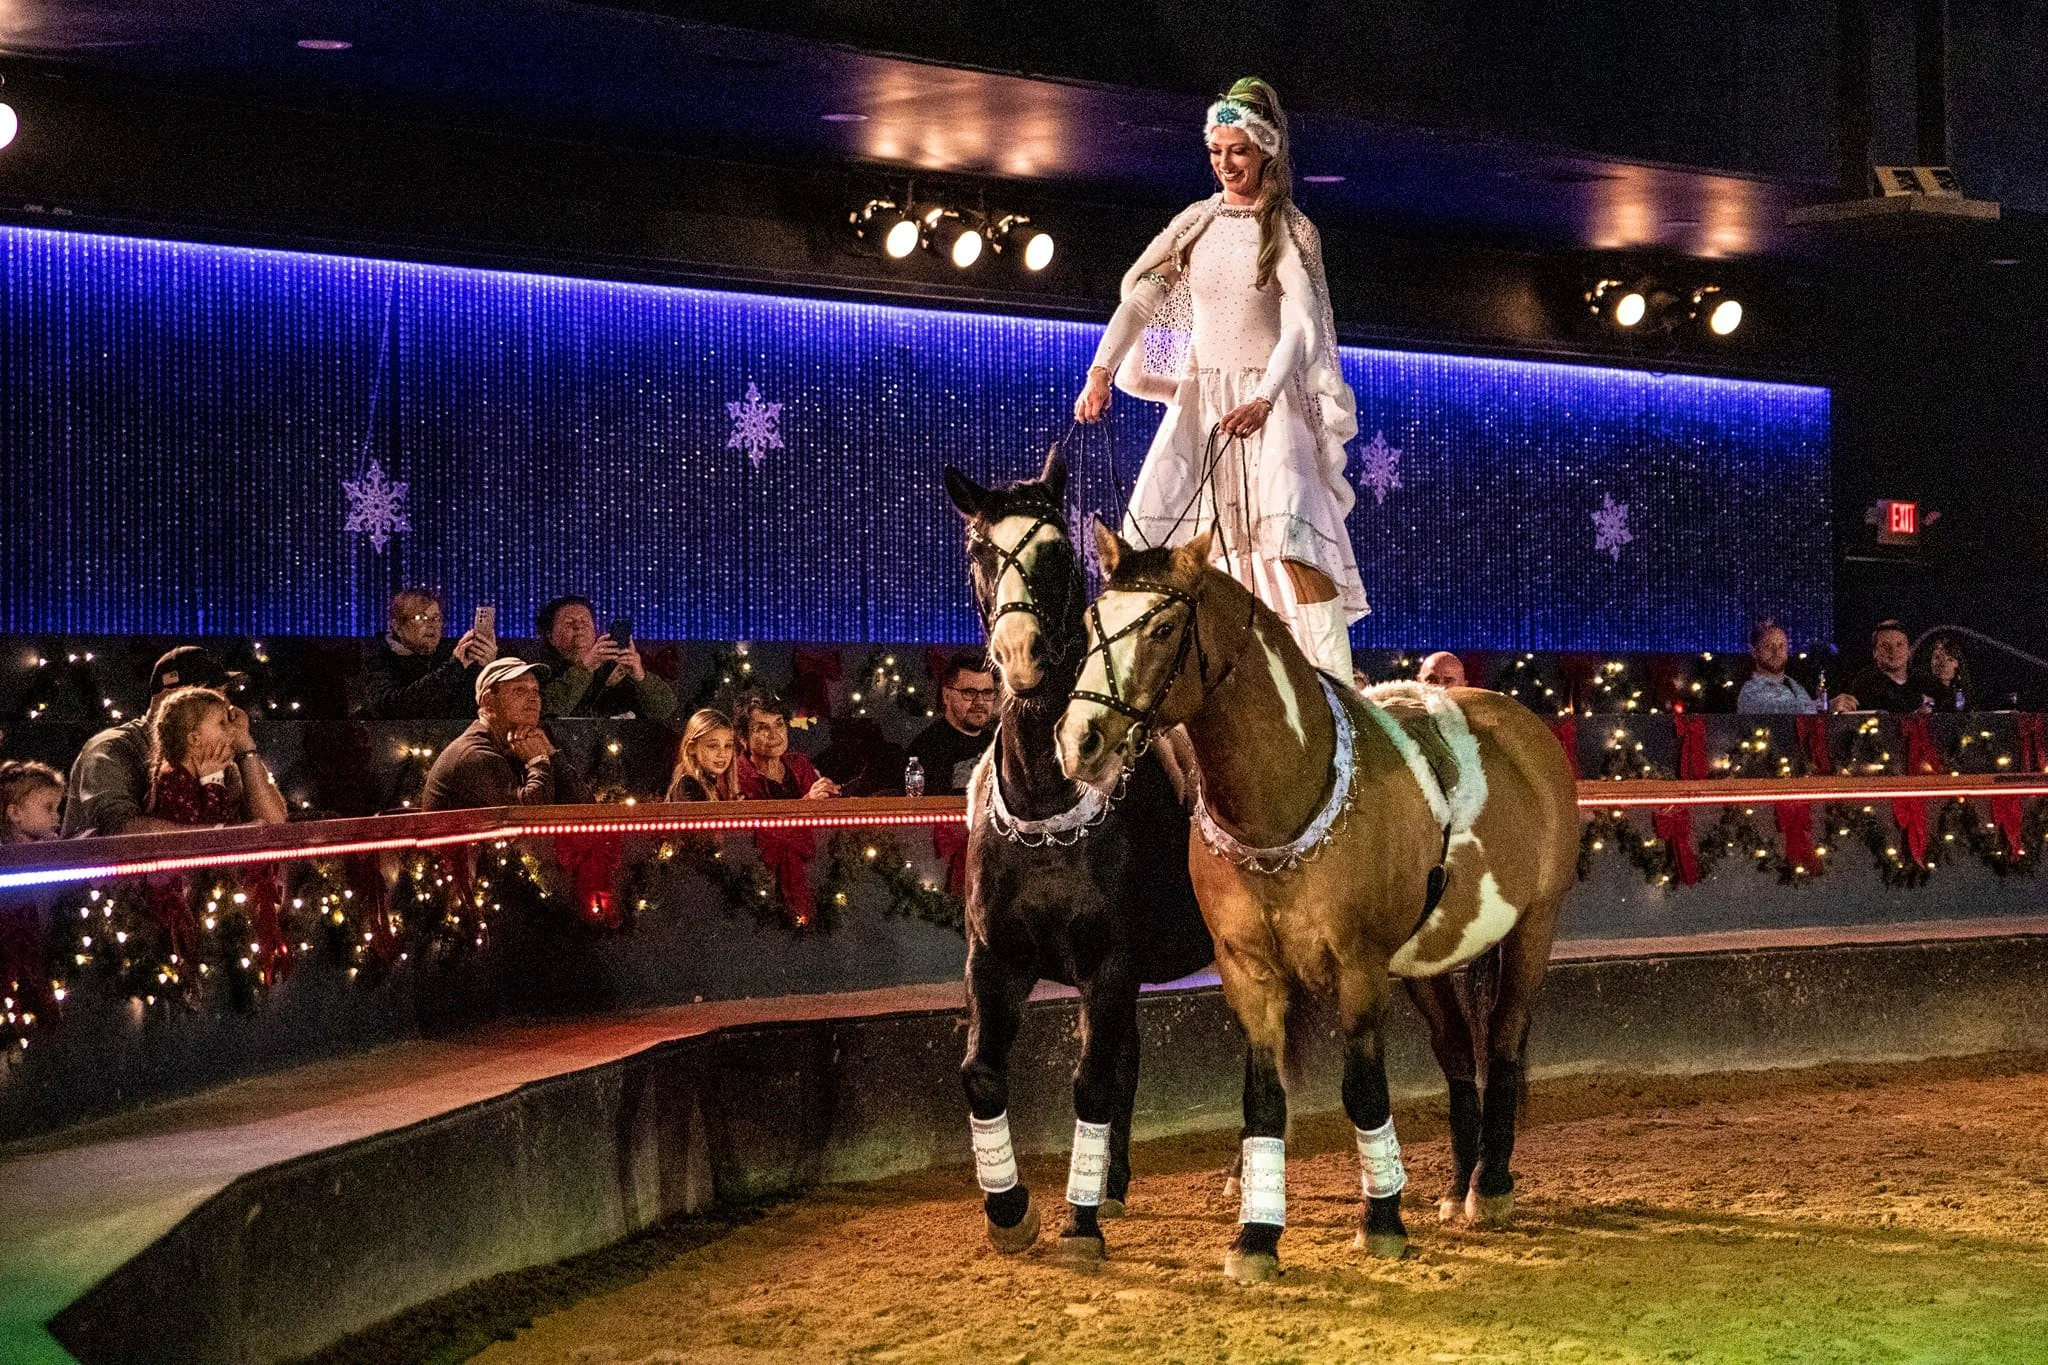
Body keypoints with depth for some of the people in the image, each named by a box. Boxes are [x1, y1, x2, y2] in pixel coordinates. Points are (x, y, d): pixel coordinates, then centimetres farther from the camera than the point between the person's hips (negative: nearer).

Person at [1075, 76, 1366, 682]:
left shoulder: (1291, 233, -3)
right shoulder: (1198, 222, 10)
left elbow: (1300, 325, -15)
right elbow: (1140, 298, 6)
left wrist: (1264, 399, -31)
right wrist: (1101, 370, -10)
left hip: (1269, 398, -4)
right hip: (1199, 398, 5)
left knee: (1290, 527, -21)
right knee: (1152, 529, -7)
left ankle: (1336, 684, -23)